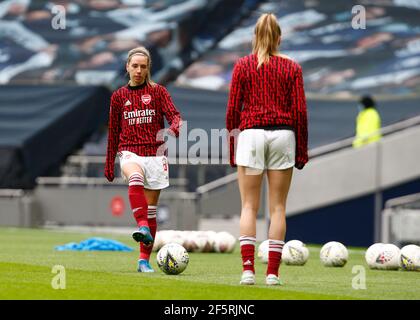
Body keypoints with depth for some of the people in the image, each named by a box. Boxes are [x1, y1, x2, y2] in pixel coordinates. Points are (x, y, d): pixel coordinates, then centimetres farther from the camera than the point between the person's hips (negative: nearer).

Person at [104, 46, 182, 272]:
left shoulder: (158, 92, 7)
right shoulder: (119, 96, 11)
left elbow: (174, 115, -6)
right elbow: (113, 132, 17)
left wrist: (174, 129, -30)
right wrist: (109, 164, 18)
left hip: (154, 154, 0)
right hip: (130, 153, 0)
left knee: (151, 209, 1)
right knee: (135, 177, -37)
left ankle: (144, 260, 8)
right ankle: (142, 227, -50)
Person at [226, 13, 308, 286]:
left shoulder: (243, 66, 4)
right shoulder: (292, 67, 5)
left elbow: (233, 109, 2)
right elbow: (300, 110, 2)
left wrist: (232, 147, 10)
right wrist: (302, 150, 8)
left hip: (251, 133, 0)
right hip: (283, 134, 0)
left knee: (249, 206, 3)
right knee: (278, 207, 4)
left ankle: (248, 269, -7)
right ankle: (273, 272, 0)